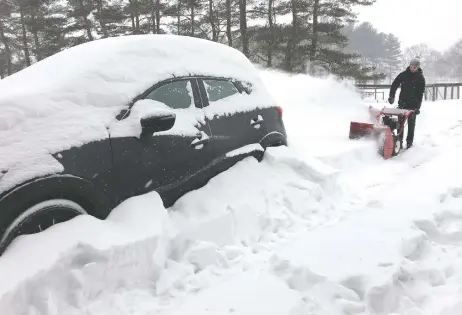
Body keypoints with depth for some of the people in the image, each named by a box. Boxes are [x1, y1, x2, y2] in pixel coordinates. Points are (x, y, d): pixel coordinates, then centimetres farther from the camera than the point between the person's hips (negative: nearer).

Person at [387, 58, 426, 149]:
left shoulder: (420, 78, -3)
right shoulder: (403, 74, 2)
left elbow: (421, 93, -7)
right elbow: (394, 85, 6)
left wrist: (418, 106, -15)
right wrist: (391, 96, -7)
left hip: (413, 104, -2)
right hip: (402, 102, 2)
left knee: (411, 123, 4)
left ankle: (409, 141, 11)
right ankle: (399, 140, 9)